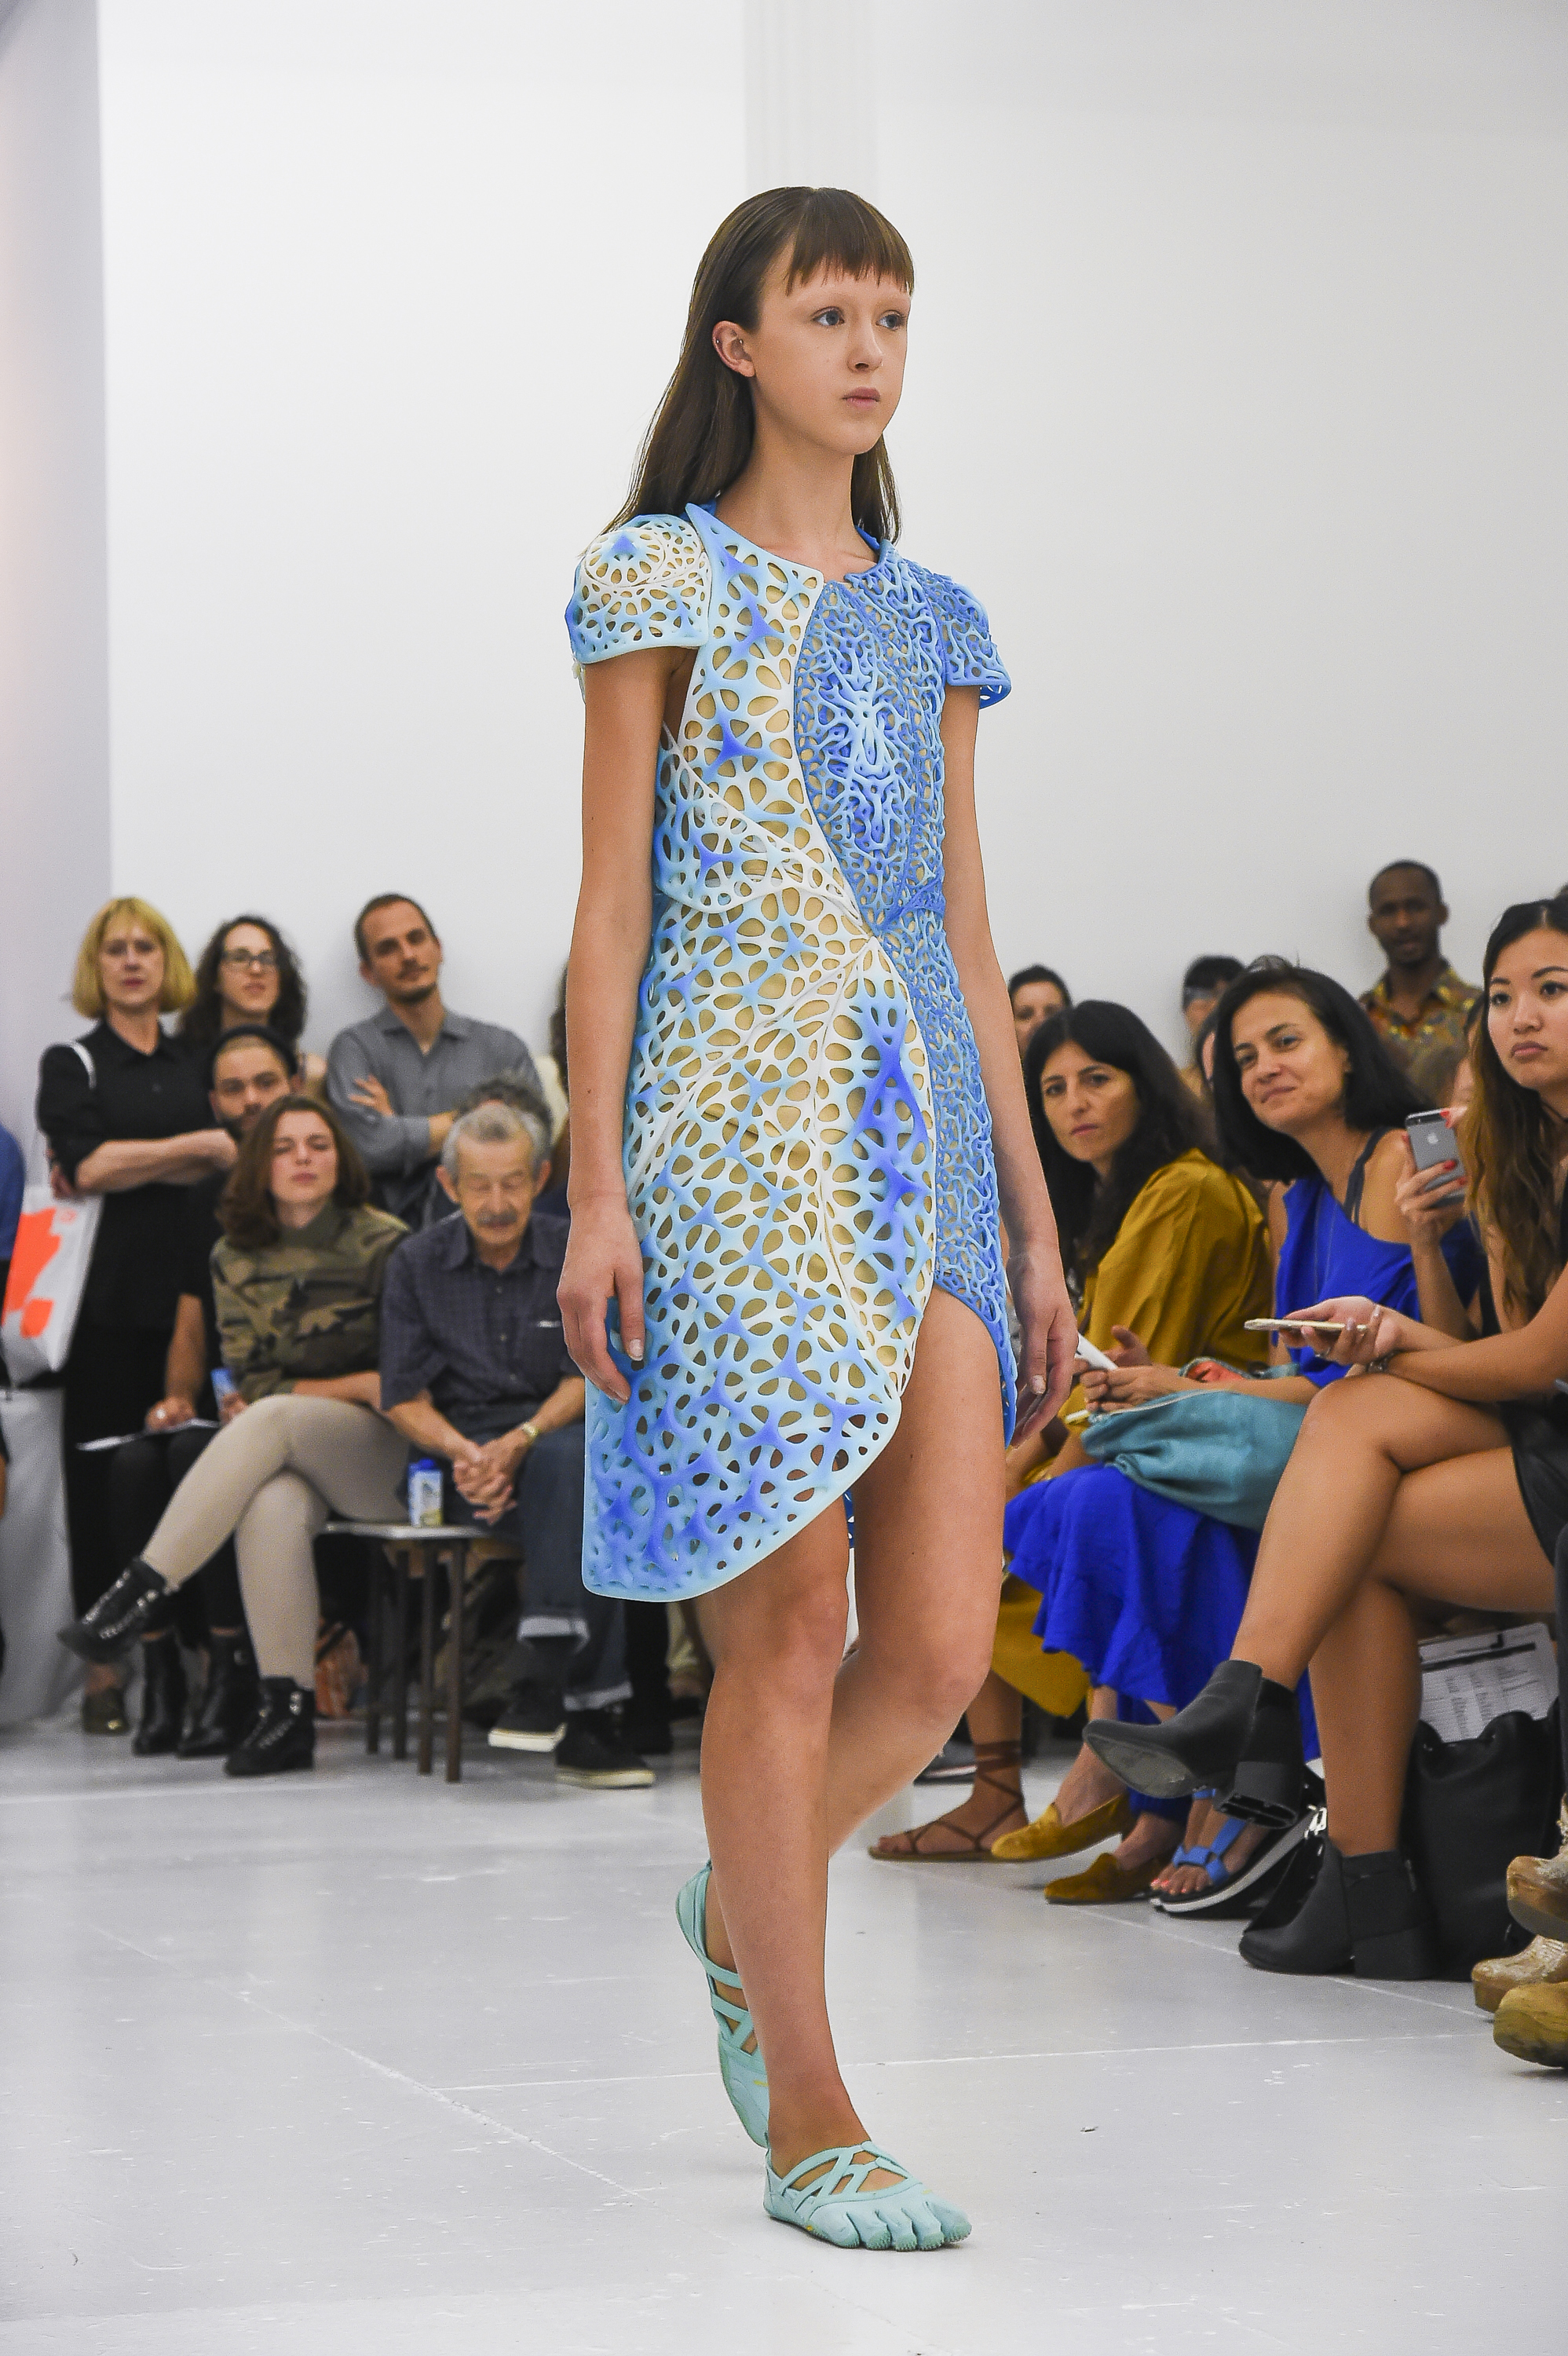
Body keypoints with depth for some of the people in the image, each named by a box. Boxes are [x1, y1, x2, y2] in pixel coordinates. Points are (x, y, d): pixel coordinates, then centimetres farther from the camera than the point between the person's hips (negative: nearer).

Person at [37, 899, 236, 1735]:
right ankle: (104, 1671, -1)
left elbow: (228, 1162, 3)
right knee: (103, 1471, -4)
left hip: (187, 1289, 2)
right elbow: (87, 1165, -6)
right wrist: (190, 1147, -3)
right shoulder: (71, 1065, 9)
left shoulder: (196, 1064, 17)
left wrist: (121, 1166, -7)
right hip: (107, 1296, -2)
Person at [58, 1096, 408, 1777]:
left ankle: (138, 1593, -37)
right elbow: (254, 1382, 3)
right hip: (292, 1457, 3)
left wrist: (302, 1393, -8)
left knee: (271, 1420, -33)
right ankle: (288, 1710, -32)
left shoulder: (384, 1245, -2)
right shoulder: (236, 1260, 8)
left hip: (387, 1451, -3)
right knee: (271, 1506, -34)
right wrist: (362, 1384, -7)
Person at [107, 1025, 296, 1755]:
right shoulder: (207, 1198, 17)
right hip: (219, 1409, 5)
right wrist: (177, 1398, 2)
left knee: (200, 1457, -33)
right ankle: (160, 1673, -23)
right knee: (134, 1465, -25)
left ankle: (231, 1669, -27)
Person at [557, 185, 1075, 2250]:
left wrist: (1037, 1216, 13)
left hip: (925, 1134, 5)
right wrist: (595, 1185, -10)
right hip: (738, 1128, -5)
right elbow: (609, 901, -2)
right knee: (785, 1638, -3)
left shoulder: (927, 618, 17)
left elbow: (968, 931, 17)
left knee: (943, 1644, -2)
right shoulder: (662, 578, 2)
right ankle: (809, 2118, 6)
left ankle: (743, 1912, 27)